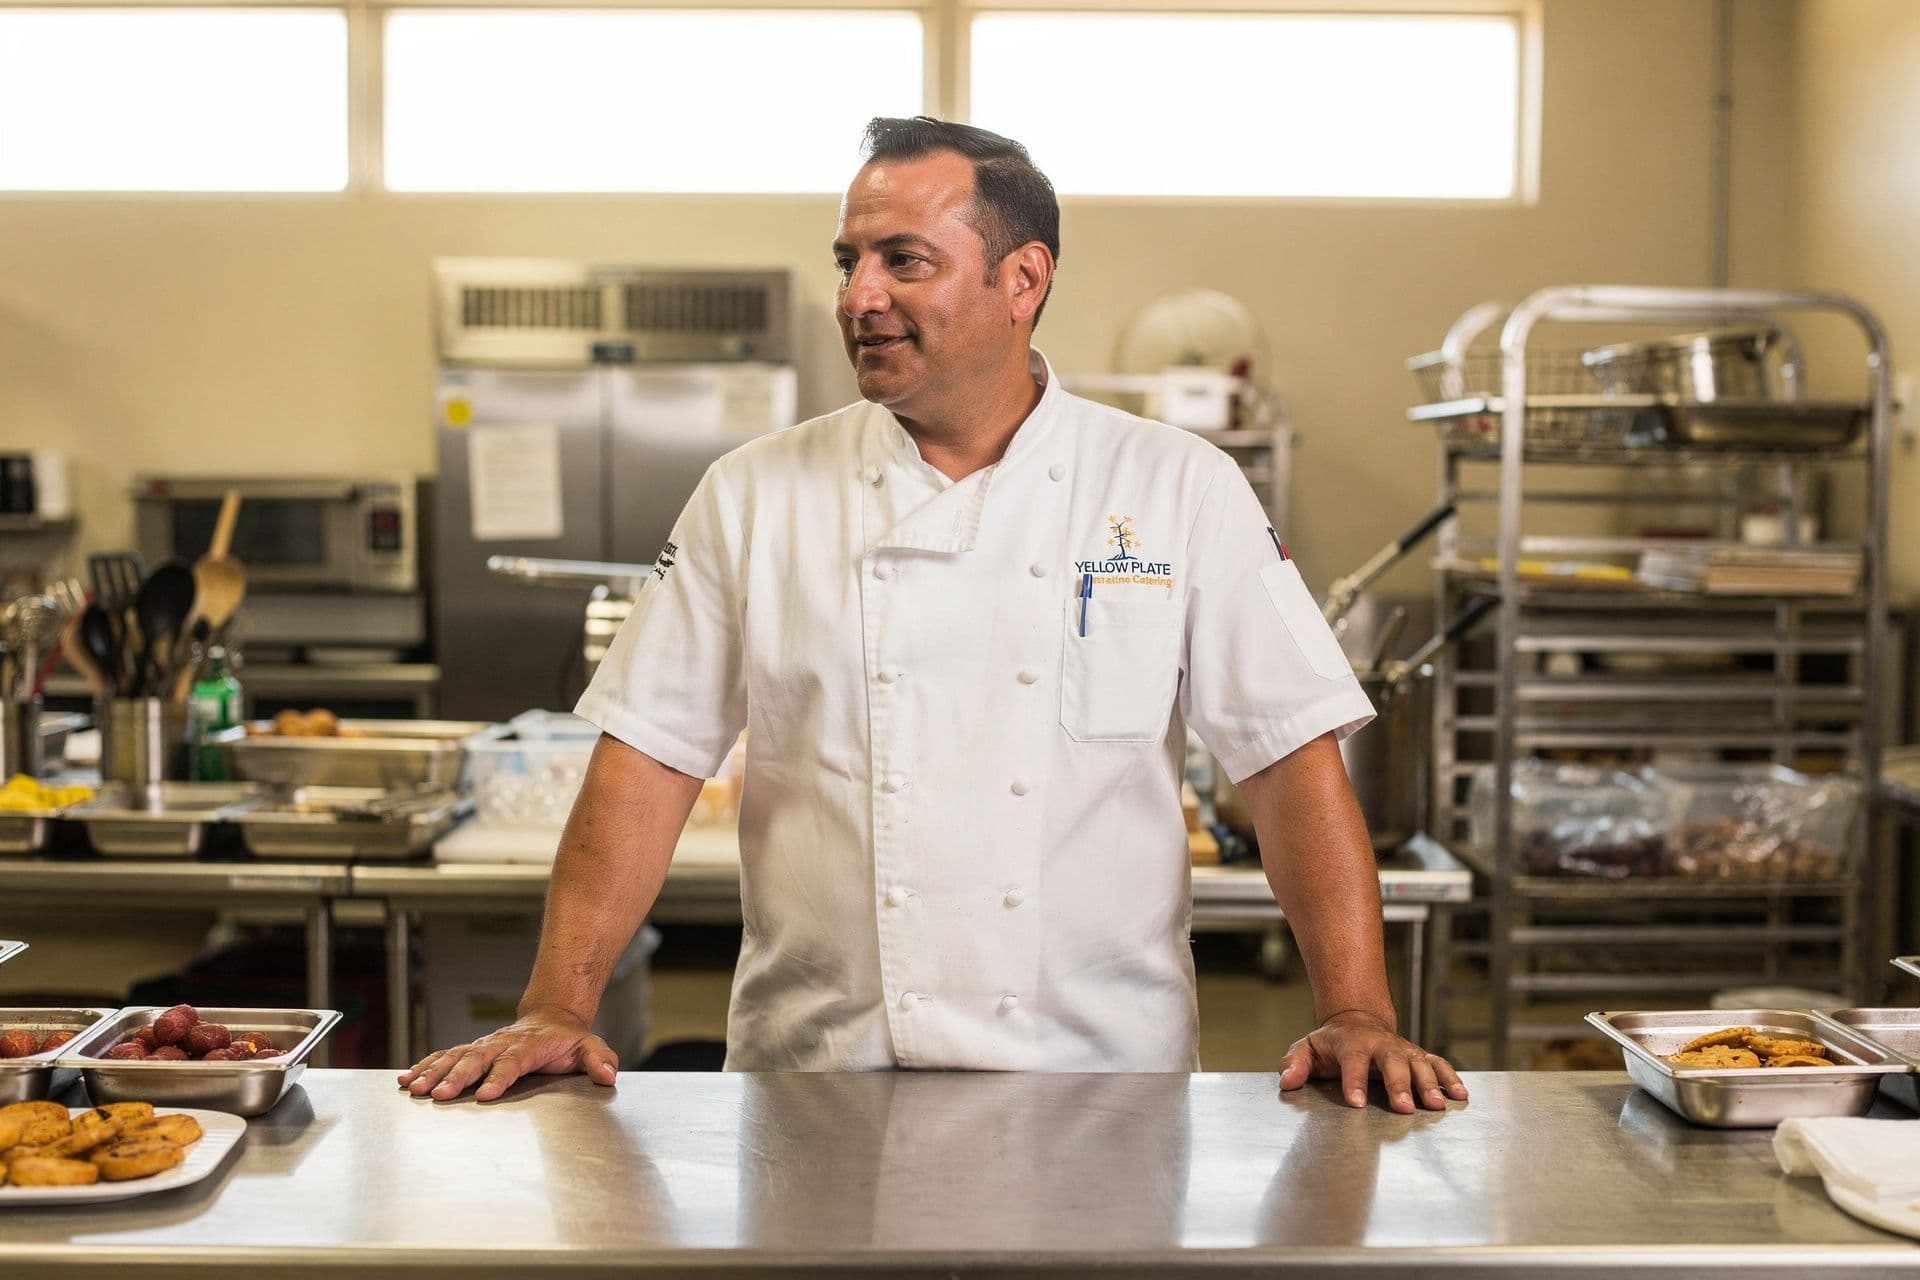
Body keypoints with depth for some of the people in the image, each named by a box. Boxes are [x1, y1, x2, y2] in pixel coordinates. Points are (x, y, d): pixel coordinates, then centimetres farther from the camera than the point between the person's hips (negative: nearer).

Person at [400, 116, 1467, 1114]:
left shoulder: (1181, 491, 2)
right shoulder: (754, 498, 5)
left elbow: (1296, 753, 0)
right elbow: (648, 757, 3)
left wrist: (1359, 1016, -9)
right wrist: (558, 1008, -6)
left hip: (1097, 1083, 0)